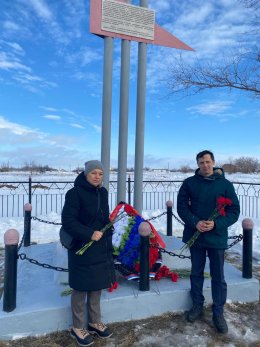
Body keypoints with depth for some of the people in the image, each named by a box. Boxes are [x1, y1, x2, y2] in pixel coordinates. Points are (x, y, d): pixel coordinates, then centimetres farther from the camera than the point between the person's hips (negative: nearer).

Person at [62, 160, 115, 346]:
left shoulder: (103, 192, 5)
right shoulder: (75, 193, -15)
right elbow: (67, 221, -20)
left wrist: (108, 243, 13)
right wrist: (89, 234, -25)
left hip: (101, 248, 6)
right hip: (82, 249, -6)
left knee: (97, 286, 17)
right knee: (81, 288, 8)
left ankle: (95, 322, 36)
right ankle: (78, 327, 28)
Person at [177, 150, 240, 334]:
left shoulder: (225, 184, -5)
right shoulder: (189, 183, -2)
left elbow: (234, 211, -4)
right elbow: (182, 206, -2)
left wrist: (216, 224, -19)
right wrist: (195, 222, -18)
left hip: (217, 237, -1)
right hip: (195, 235, 1)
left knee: (218, 277, 10)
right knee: (196, 273, 16)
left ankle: (218, 312, 28)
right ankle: (197, 305, 35)